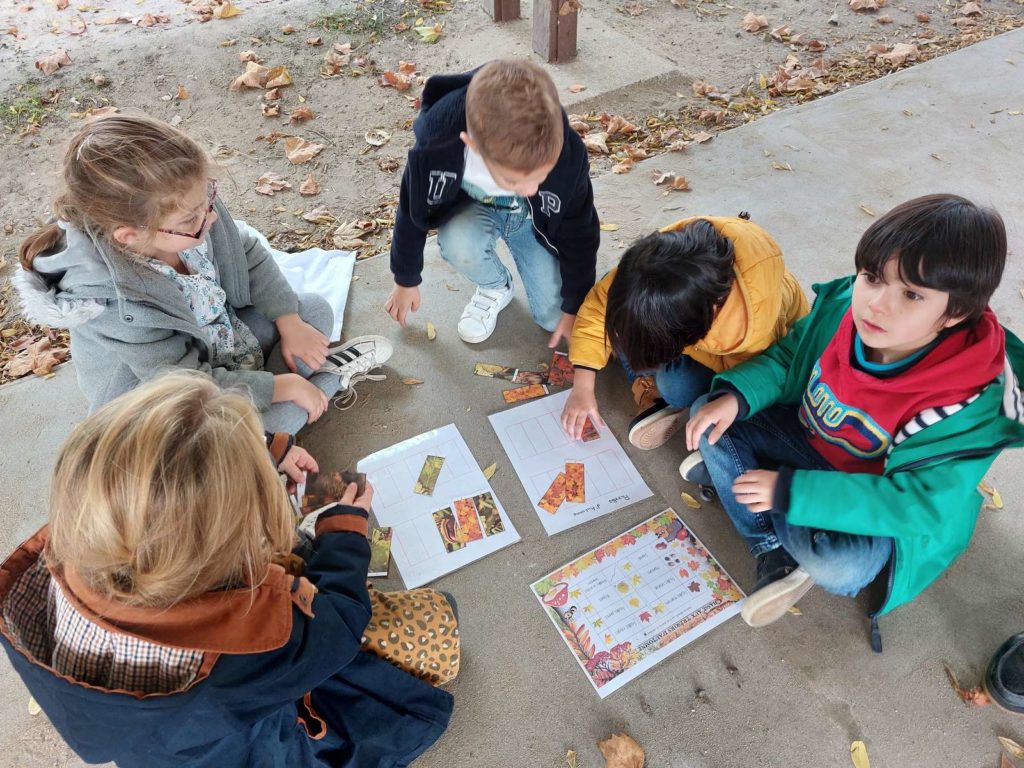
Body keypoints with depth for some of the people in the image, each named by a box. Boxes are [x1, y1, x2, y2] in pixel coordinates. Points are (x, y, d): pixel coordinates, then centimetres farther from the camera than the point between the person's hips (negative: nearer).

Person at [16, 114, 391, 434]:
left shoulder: (186, 210, -26)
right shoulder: (114, 308, -38)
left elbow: (248, 250, -6)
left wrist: (289, 323, -9)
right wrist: (285, 385, -24)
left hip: (223, 328, 6)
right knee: (281, 416, -23)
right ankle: (331, 375, 3)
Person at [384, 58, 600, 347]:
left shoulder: (567, 156, -37)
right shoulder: (435, 147, -37)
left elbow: (579, 234, -17)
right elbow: (412, 215, -15)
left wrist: (574, 307, -7)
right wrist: (406, 280, 1)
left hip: (536, 219, 1)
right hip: (472, 207, 0)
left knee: (555, 316, -7)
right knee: (459, 245, -35)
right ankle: (495, 287, 1)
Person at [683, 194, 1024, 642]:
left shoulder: (970, 404, -32)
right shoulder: (842, 304, -20)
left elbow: (918, 504, -29)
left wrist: (791, 492, -33)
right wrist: (735, 395, -23)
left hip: (882, 501, -5)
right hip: (809, 434, 5)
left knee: (838, 567, -32)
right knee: (712, 418, -11)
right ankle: (774, 553, -4)